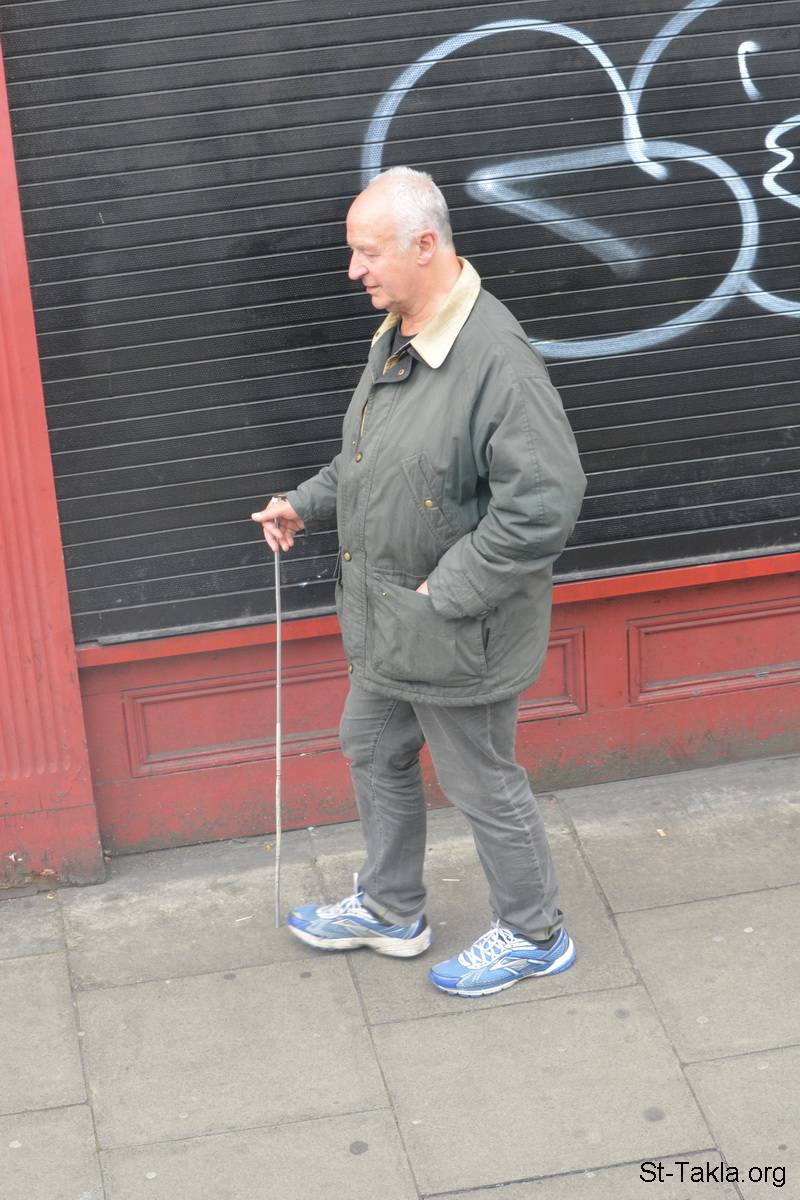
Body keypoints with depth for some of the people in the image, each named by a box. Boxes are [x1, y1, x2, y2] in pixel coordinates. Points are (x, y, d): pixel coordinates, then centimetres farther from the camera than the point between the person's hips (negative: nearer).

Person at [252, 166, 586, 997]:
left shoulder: (497, 361, -29)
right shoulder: (396, 336, 3)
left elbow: (545, 502, -32)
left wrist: (448, 592, -27)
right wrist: (306, 506, 7)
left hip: (456, 633, -9)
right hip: (387, 617, 9)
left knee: (481, 784, 9)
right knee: (374, 752, 24)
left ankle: (533, 934, 31)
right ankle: (390, 910, 45)